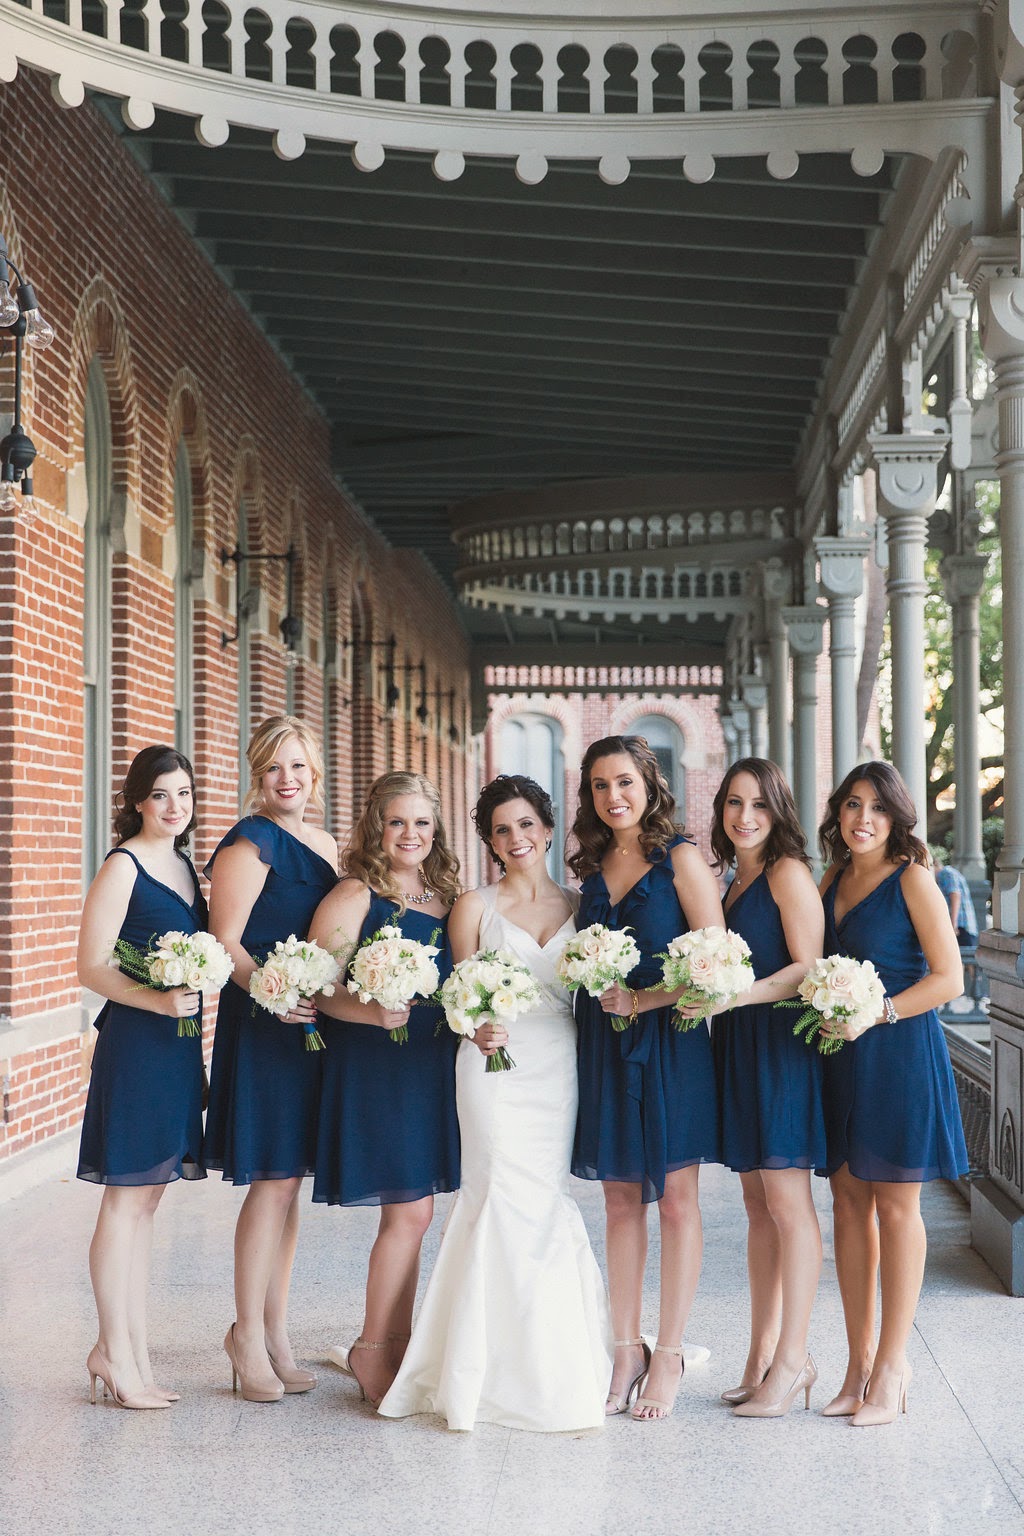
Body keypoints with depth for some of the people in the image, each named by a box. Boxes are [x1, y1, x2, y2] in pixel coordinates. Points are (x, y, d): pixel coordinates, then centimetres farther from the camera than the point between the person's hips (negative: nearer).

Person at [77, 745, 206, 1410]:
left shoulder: (183, 864, 13)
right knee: (126, 1200, -2)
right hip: (134, 1045, -8)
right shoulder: (123, 866, -10)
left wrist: (195, 1002, 9)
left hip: (178, 1047, 8)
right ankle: (116, 1351, 7)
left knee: (147, 1200, 12)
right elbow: (92, 966, -14)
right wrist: (157, 1000, -26)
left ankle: (133, 1347, 18)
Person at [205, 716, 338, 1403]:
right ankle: (248, 1333, 6)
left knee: (290, 1180, 11)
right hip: (261, 1027, -7)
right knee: (274, 1180, -6)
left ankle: (275, 1331, 18)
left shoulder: (326, 845, 15)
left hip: (313, 1025, 7)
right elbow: (224, 944, -14)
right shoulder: (249, 844, -9)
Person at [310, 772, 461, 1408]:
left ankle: (395, 1343, 20)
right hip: (377, 1068, -6)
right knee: (411, 1210, -7)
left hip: (434, 1068, 6)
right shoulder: (354, 897, -7)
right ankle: (373, 1354, 5)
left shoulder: (446, 897, 13)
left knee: (409, 1211, 9)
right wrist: (372, 1012, -29)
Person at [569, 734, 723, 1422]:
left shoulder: (681, 858, -5)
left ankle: (669, 1357, 9)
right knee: (621, 1201, 8)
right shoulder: (594, 866, 11)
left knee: (676, 1199, 2)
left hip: (669, 1039, -5)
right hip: (604, 1046, 5)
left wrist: (642, 999, -14)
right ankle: (627, 1350, 14)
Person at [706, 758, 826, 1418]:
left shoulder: (789, 873, -6)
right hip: (739, 1046, 8)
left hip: (783, 1041, -8)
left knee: (787, 1199, -7)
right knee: (759, 1203, 9)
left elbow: (808, 968, -15)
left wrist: (738, 994, -25)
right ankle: (762, 1356, 13)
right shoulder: (735, 883, 18)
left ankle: (793, 1358, -2)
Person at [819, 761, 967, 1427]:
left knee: (896, 1207, 0)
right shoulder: (834, 880, 12)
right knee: (850, 1203, 7)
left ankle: (891, 1366, 6)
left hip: (899, 1052, -6)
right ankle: (859, 1363, 13)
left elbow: (950, 978, -11)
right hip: (840, 1055, 6)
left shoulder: (911, 878, -7)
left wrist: (876, 1014, -18)